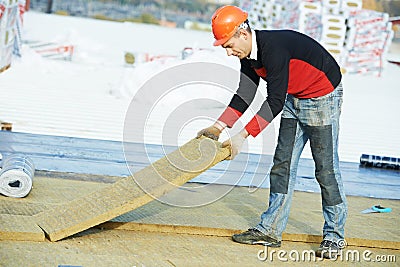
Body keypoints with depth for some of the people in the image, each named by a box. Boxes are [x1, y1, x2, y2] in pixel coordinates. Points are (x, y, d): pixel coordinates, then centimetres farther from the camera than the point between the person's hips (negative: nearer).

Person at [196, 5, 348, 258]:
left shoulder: (274, 48, -32)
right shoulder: (248, 55, -3)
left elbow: (275, 101, -34)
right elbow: (244, 95, 3)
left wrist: (243, 136, -35)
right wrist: (219, 126, -5)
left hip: (323, 97, -9)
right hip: (293, 99, 9)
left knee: (326, 168, -5)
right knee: (283, 164, 6)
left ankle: (335, 236, 7)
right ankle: (271, 230, 11)